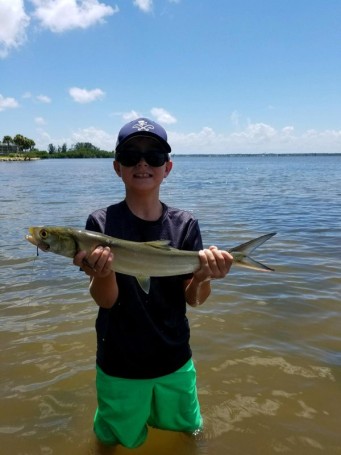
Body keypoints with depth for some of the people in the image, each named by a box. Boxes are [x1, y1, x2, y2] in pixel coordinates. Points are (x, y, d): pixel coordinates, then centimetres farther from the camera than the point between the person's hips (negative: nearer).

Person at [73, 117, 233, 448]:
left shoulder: (185, 225, -8)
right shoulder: (102, 223, -13)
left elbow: (193, 300, -9)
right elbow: (105, 301, -16)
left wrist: (203, 277, -31)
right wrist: (102, 272, -38)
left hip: (176, 359, 2)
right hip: (119, 365, -1)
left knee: (190, 431, 23)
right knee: (119, 440, 20)